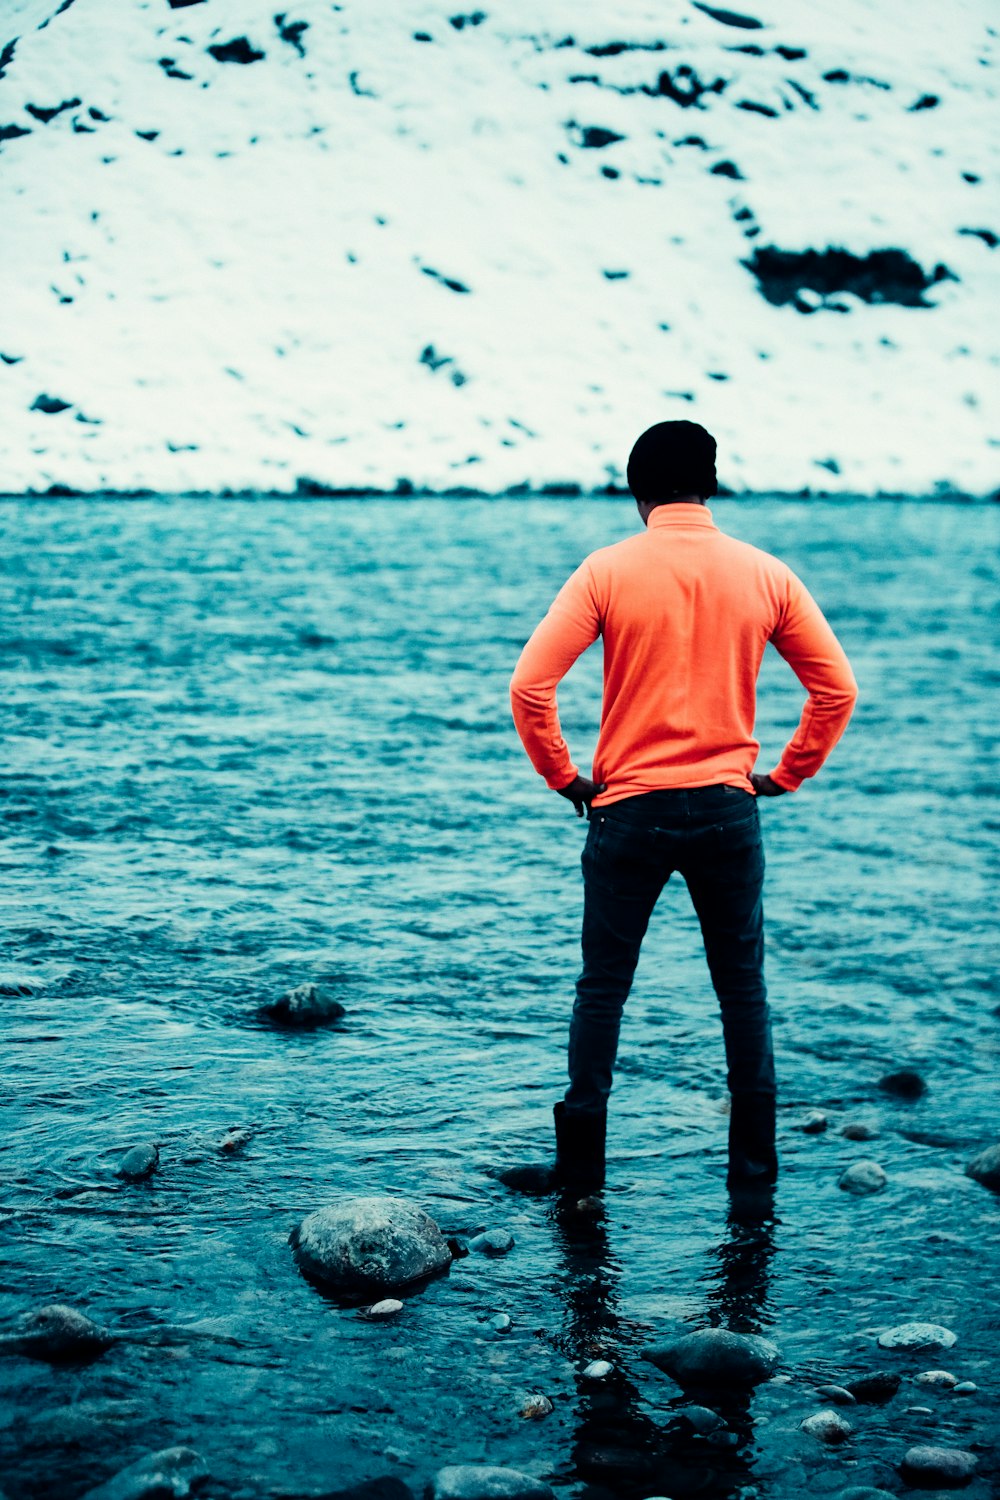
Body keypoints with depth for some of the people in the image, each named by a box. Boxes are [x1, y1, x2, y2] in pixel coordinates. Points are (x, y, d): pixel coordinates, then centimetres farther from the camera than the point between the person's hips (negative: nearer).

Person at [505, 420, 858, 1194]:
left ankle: (581, 1163, 12)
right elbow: (837, 687, 2)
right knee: (743, 989, 13)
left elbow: (530, 684, -11)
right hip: (729, 811, 2)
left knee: (603, 988, 8)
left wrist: (564, 777, 0)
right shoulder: (766, 575, 0)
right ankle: (755, 1165, 18)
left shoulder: (608, 571, -6)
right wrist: (784, 776, 10)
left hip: (630, 809, -2)